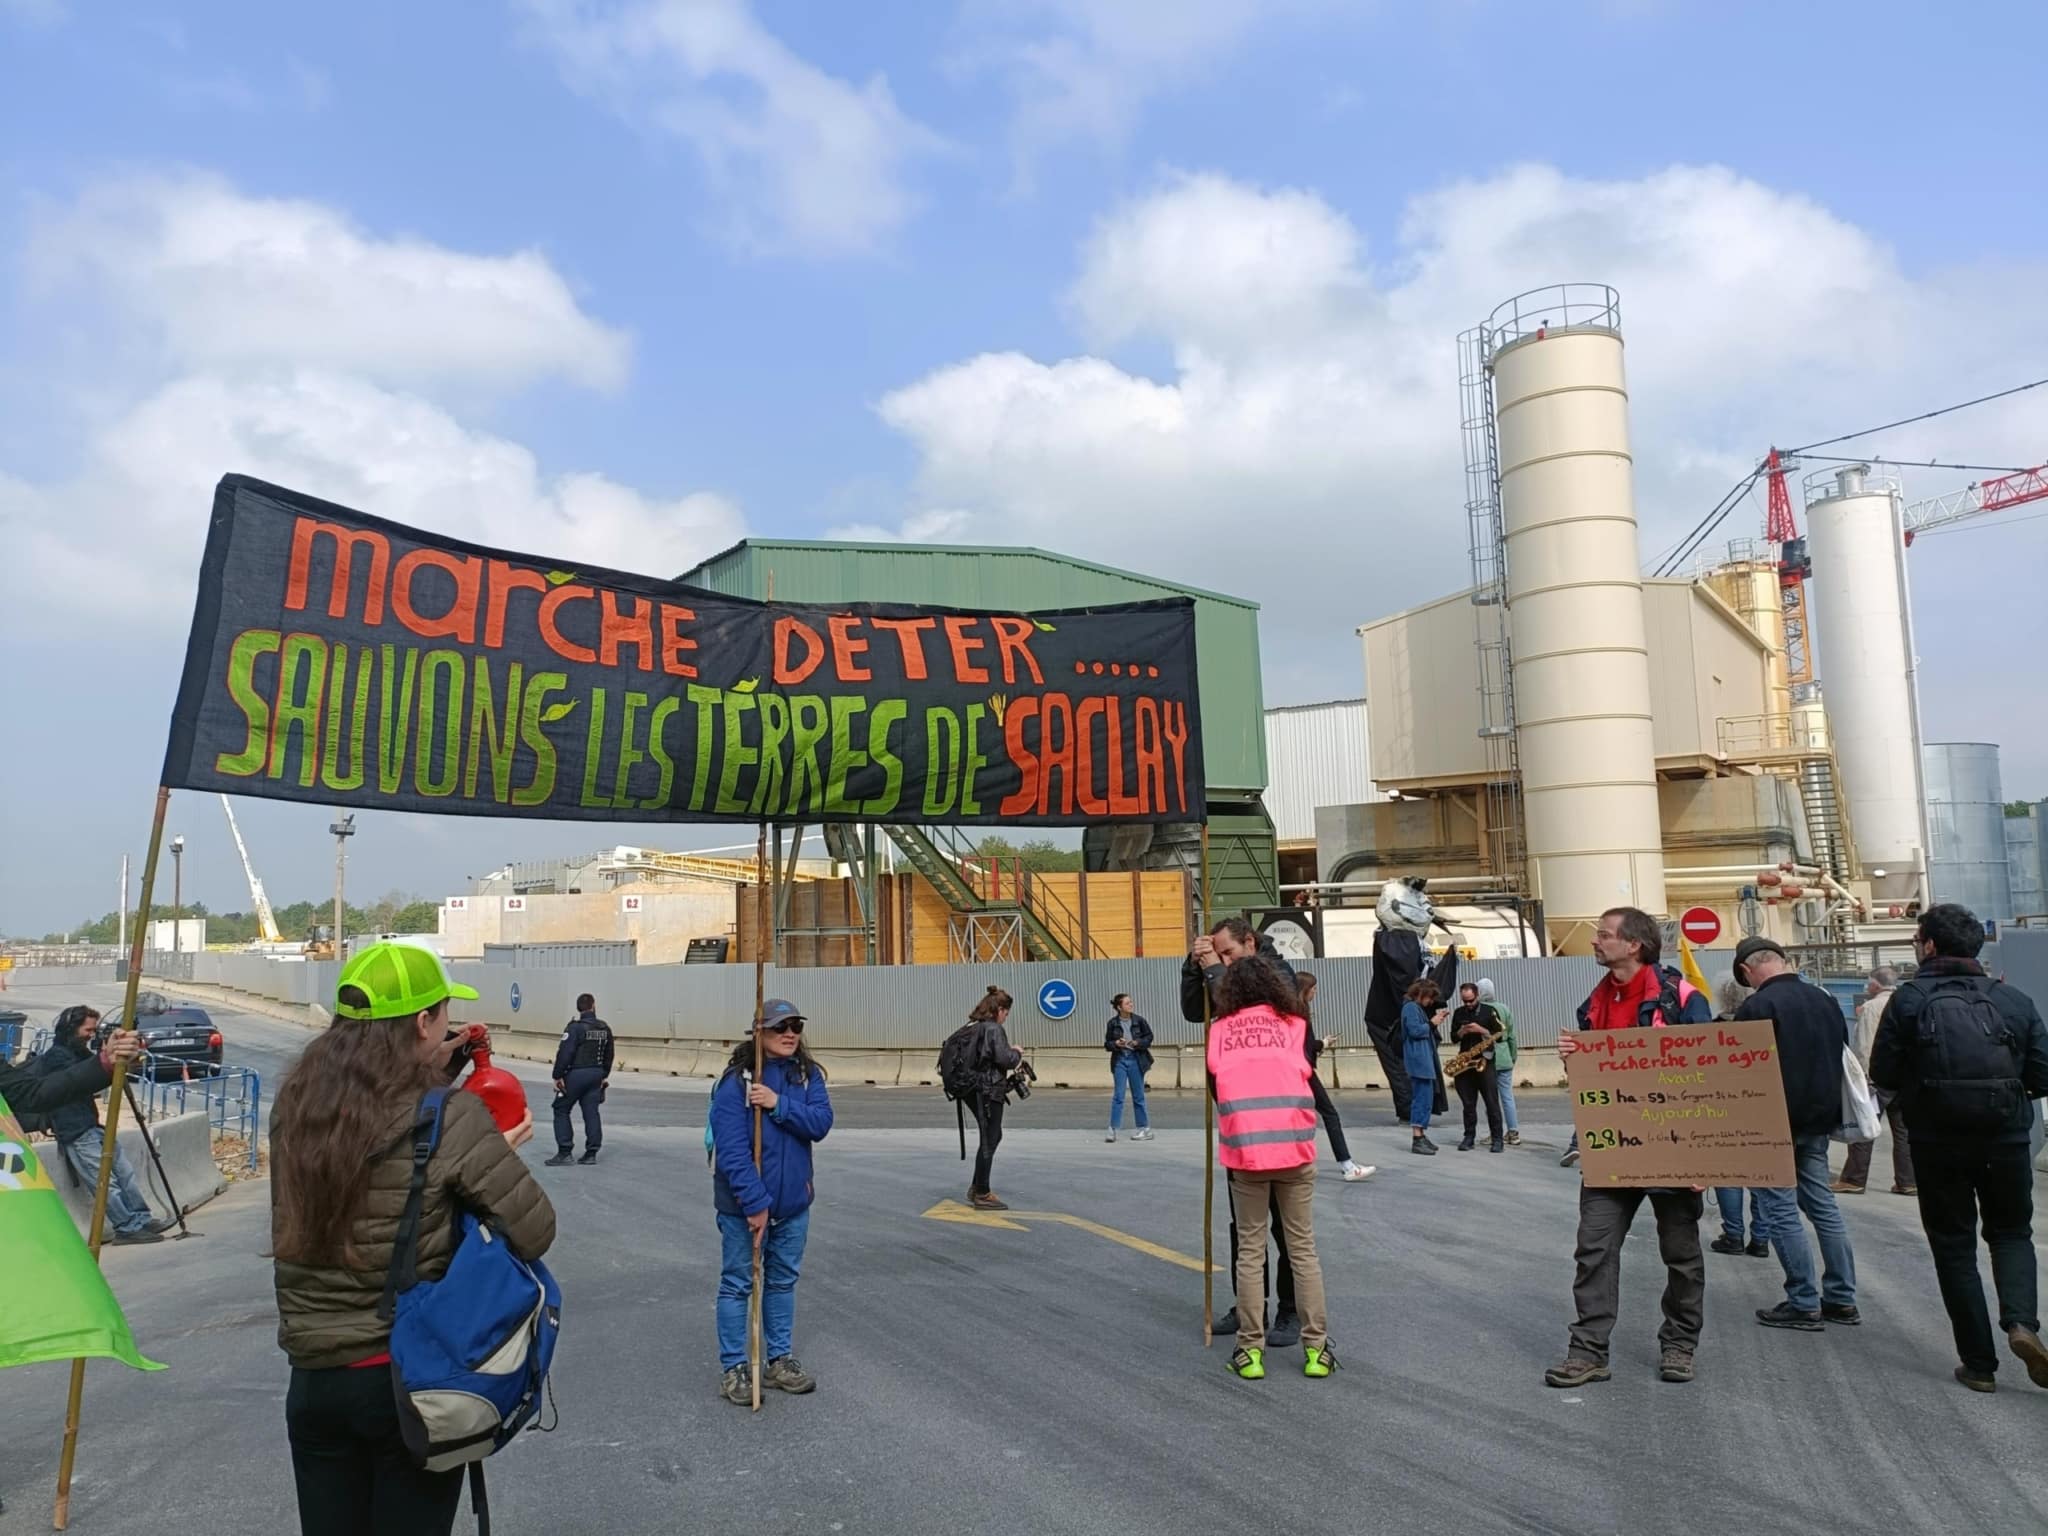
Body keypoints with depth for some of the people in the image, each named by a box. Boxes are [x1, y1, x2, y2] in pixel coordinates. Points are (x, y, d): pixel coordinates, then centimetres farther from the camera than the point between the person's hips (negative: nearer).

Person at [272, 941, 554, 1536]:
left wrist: (438, 1069, 4)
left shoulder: (295, 1103, -4)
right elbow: (535, 1233, -17)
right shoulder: (452, 1118, -20)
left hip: (314, 1377, 5)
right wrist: (496, 1156, -1)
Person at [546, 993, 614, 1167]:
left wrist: (558, 1076, -12)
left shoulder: (576, 1027, -13)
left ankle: (565, 1152, 1)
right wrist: (604, 1075, 24)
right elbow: (608, 1055, 15)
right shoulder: (605, 1028, 7)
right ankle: (591, 1153, 9)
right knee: (591, 1112, 9)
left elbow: (564, 1053, -17)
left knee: (561, 1110, 5)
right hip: (596, 1074, 6)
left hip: (576, 1074, -6)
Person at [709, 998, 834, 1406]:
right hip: (743, 1204, -5)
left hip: (793, 1202, 5)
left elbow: (821, 1122, -12)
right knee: (737, 1284, 6)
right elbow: (732, 1149, -20)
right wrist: (755, 1203, -22)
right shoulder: (736, 1081, -17)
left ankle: (780, 1360, 30)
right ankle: (734, 1368, 19)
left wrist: (779, 1105, -26)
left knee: (783, 1281, 17)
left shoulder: (807, 1075, 0)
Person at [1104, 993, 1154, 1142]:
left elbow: (1149, 1037, 3)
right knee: (1117, 1095, -1)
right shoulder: (1113, 1023, -4)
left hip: (1136, 1060, 0)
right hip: (1119, 1060, 0)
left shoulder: (1138, 1021, -5)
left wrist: (1138, 1043, -14)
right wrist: (1116, 1044, -18)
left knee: (1138, 1096, 8)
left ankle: (1144, 1128, 19)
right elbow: (1107, 1044, 2)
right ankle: (1113, 1129, 3)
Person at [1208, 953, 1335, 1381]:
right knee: (1303, 1248, 10)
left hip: (1244, 1148, 0)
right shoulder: (1294, 1024, 9)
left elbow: (1214, 1084, 9)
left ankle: (1251, 1351, 10)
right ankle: (1316, 1348, 12)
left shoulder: (1220, 1029, 9)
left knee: (1250, 1250, 9)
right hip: (1294, 1145, 0)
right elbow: (1307, 1077, 9)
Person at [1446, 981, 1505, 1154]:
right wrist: (1461, 1032, -8)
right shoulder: (1459, 1013, 10)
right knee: (1468, 1103, 5)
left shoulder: (1489, 1011, 0)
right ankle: (1469, 1137, 10)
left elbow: (1498, 1036, -3)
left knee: (1492, 1102, -3)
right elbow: (1453, 1039, 12)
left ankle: (1497, 1138, 2)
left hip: (1485, 1061, -3)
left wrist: (1481, 1030, -16)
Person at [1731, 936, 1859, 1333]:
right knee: (1822, 1204, 16)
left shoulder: (1757, 1007, -17)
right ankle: (1842, 1299, 21)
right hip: (1818, 1121, 8)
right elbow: (1842, 1058, 17)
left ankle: (1804, 1304, 4)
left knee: (1780, 1210, 1)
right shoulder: (1824, 999, 8)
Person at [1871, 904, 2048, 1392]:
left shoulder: (1910, 999, -8)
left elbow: (1883, 1075, -8)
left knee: (1953, 1245, 11)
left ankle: (1979, 1363, 12)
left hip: (1938, 1141, -1)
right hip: (2006, 1138, 2)